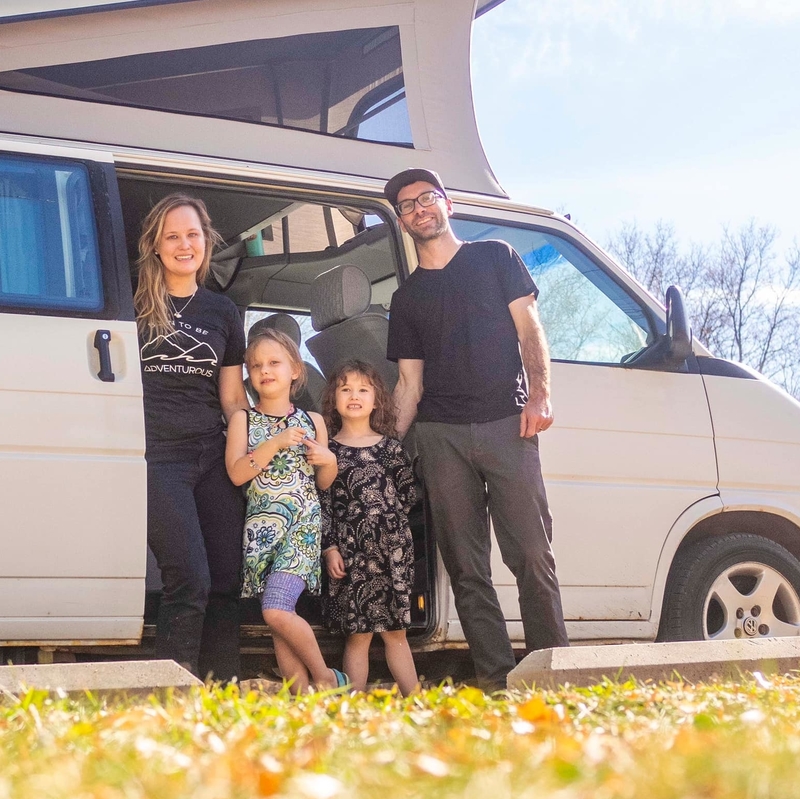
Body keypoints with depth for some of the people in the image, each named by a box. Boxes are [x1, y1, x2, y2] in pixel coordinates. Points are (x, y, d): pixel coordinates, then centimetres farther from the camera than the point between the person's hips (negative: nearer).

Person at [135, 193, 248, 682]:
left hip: (213, 458, 5)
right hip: (159, 456, -5)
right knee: (190, 584, -13)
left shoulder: (223, 312, 16)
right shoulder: (137, 305, 5)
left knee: (225, 585, 3)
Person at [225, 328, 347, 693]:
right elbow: (237, 473, -8)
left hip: (302, 526, -2)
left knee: (277, 611, -17)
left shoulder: (313, 421, 9)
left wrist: (329, 461, -4)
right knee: (279, 618, -1)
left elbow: (323, 482, 18)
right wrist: (276, 443, -15)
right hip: (262, 528, 2)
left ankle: (325, 677, 0)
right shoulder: (243, 420, 6)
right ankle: (302, 693, 5)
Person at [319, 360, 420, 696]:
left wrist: (390, 517, 1)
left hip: (393, 548, 2)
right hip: (351, 551, -2)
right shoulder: (329, 450, 4)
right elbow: (323, 503, 1)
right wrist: (330, 547, -6)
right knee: (358, 633, -1)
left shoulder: (391, 446, 9)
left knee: (396, 631, 6)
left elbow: (409, 492, 12)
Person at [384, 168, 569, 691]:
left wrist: (539, 396, -10)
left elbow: (529, 329, 6)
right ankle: (497, 678, 1)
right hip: (440, 436, 3)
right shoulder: (407, 297, 20)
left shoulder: (495, 257, 14)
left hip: (506, 425, -3)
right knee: (466, 568, -1)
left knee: (533, 556, -10)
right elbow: (410, 381, 17)